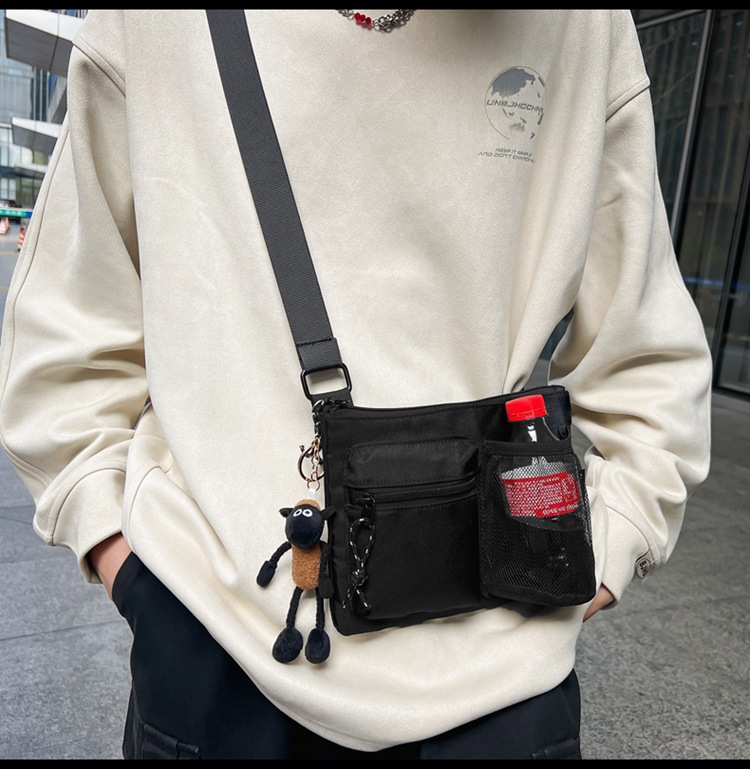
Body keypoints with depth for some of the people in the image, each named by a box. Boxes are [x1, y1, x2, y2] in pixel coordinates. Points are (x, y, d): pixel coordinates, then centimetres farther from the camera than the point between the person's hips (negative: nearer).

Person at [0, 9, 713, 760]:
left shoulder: (587, 27, 0)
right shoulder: (150, 24, -1)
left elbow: (643, 350, 5)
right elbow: (71, 316, 6)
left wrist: (614, 538, 1)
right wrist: (101, 518, 2)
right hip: (213, 611, 1)